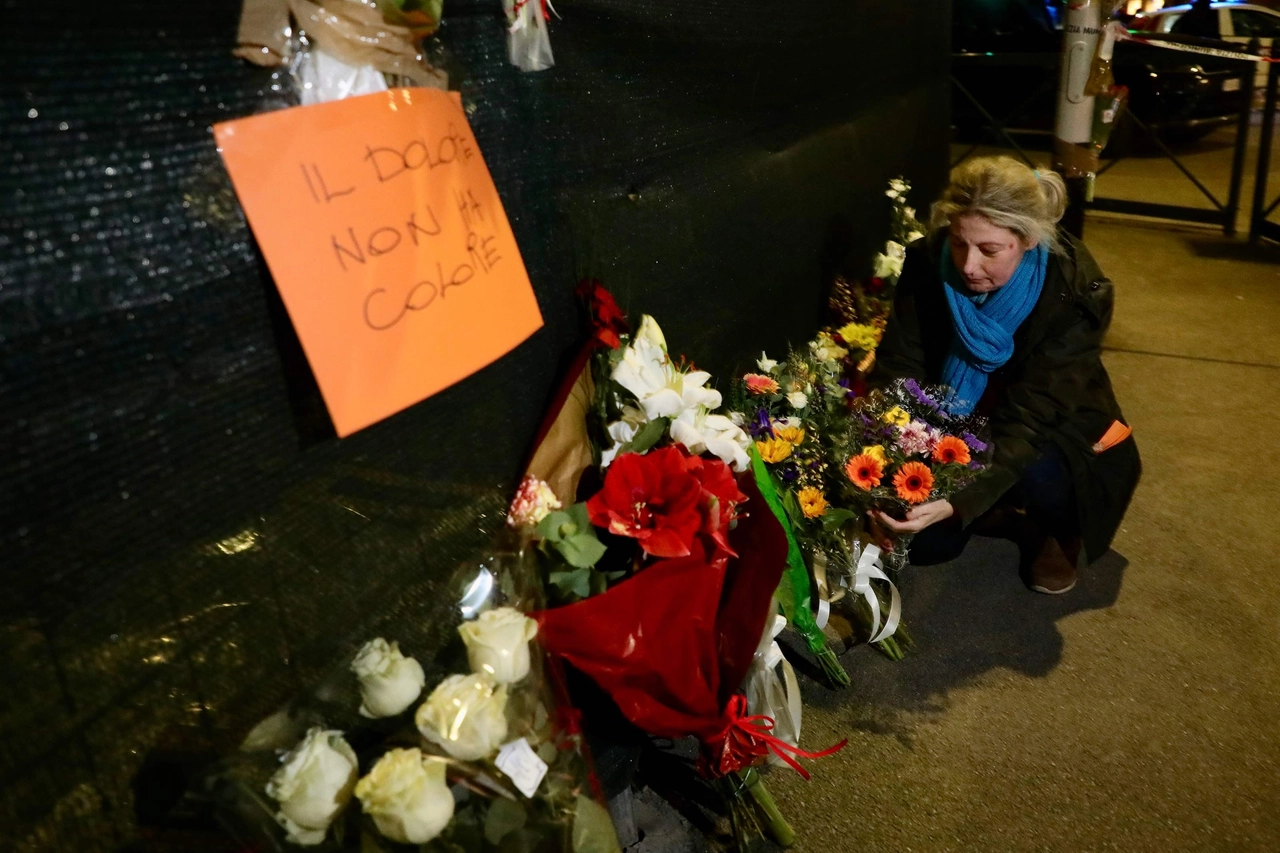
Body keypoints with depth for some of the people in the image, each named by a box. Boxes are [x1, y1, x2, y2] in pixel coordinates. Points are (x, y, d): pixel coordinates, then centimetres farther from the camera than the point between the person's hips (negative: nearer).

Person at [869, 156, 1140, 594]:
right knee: (924, 544, -15)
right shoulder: (927, 263, -22)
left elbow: (1028, 417, -35)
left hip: (1050, 429, -2)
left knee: (1037, 476, -35)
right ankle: (1003, 514, 18)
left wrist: (958, 499, -50)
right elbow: (897, 372, -22)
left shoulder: (1076, 291, -29)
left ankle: (1058, 531, 3)